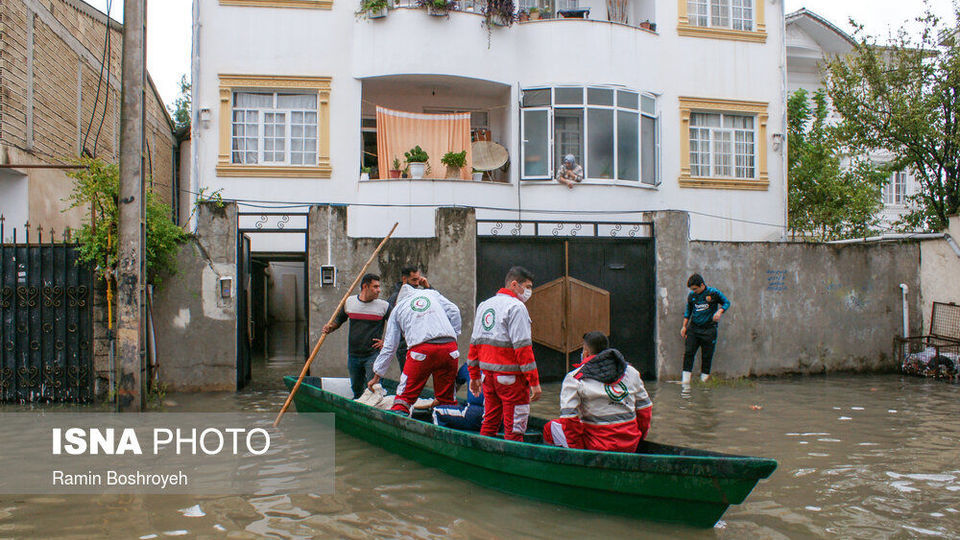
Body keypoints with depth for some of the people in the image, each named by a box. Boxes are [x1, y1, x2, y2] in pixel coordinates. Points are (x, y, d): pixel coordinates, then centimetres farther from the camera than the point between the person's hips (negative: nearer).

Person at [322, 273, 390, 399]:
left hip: (373, 354, -3)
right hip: (353, 355, 3)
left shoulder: (384, 306, -5)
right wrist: (330, 327, -3)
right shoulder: (349, 302, 4)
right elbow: (338, 320, 16)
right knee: (356, 388, 15)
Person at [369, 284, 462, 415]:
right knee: (447, 397, 12)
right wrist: (453, 336, 18)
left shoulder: (397, 308, 21)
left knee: (406, 394, 1)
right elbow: (454, 311, 12)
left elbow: (389, 346, 19)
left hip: (422, 349, -2)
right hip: (449, 347, 2)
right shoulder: (432, 293, 26)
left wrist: (377, 375, 25)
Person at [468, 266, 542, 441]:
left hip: (487, 373, 8)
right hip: (510, 376, -8)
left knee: (489, 422, 18)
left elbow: (475, 343, 17)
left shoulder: (484, 305, 15)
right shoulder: (516, 307, -11)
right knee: (514, 428, -1)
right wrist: (534, 381, -16)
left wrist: (474, 376, 22)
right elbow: (522, 347, -17)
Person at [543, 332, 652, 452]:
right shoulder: (631, 371, 6)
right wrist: (639, 437, 23)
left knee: (550, 427, 9)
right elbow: (645, 407, 10)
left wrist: (576, 450, -3)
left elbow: (569, 418, -13)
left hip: (598, 447, -5)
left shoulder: (574, 379, -7)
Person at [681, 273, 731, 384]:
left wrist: (719, 312, -14)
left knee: (707, 356, 2)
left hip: (709, 330, -3)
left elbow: (726, 303, 5)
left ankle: (704, 378, 14)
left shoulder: (714, 293, -7)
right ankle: (685, 380, -1)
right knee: (688, 352, -4)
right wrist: (684, 326, 12)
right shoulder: (691, 296, 4)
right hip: (693, 328, 3)